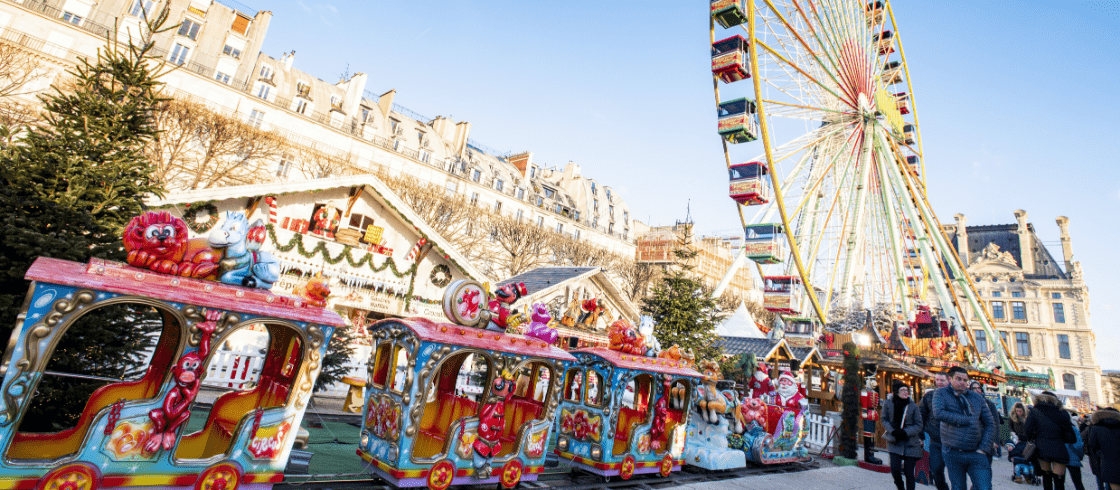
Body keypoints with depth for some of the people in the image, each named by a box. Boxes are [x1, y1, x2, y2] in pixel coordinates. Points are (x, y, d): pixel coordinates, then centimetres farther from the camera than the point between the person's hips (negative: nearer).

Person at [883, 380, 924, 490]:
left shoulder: (913, 405, -4)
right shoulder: (888, 404, -2)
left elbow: (919, 425, -1)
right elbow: (884, 419, 6)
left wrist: (905, 432, -15)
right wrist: (893, 431, -11)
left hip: (911, 443, 0)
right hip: (894, 442, 0)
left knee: (909, 472, 2)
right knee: (895, 469, -8)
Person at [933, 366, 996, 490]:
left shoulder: (977, 398, 11)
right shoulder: (941, 394, 1)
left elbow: (990, 424, 12)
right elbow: (938, 413, -17)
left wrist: (984, 448, 1)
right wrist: (967, 420, -10)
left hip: (976, 453, 2)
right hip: (952, 453, -2)